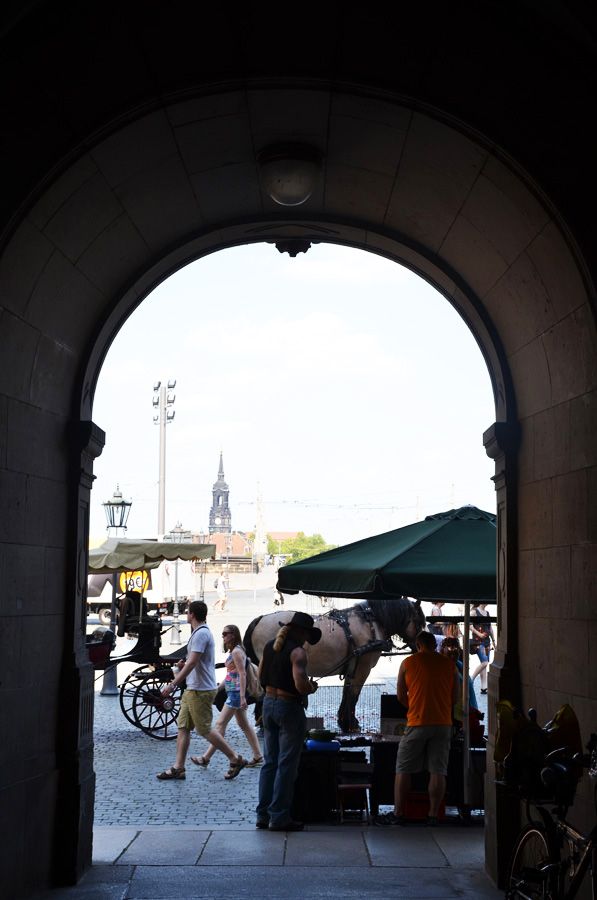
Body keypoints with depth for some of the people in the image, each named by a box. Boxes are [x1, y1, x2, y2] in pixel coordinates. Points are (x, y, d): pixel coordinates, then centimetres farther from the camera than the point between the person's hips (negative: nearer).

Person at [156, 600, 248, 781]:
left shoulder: (201, 634, -17)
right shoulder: (200, 632, 16)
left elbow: (192, 663, -24)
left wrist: (172, 685, -24)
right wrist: (183, 665, 9)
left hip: (201, 690, -10)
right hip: (193, 689, 10)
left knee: (205, 730, -4)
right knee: (183, 727, 8)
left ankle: (236, 759, 5)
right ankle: (178, 768, 9)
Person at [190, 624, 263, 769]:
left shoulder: (237, 651, -13)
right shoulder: (233, 651, 17)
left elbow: (242, 674, -19)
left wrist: (242, 697, -23)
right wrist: (217, 689, 18)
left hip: (236, 692, -11)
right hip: (233, 692, 11)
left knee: (220, 724, -8)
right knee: (244, 725, 11)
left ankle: (206, 758, -6)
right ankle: (258, 757, 14)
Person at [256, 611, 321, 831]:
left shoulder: (270, 646, 7)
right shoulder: (297, 652, -17)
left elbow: (261, 676, 18)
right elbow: (301, 684, -28)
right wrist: (312, 688, -8)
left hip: (269, 703, 8)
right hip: (289, 707, -8)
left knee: (269, 762, 14)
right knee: (287, 765, 0)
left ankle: (263, 815, 17)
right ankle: (279, 818, 3)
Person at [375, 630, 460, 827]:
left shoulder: (408, 663, 2)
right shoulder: (450, 665, 7)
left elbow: (401, 696, 7)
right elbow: (455, 697, 11)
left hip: (417, 722, -2)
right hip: (443, 723, 2)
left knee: (403, 769, 5)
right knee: (438, 771, 3)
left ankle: (398, 814, 7)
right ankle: (433, 816, 4)